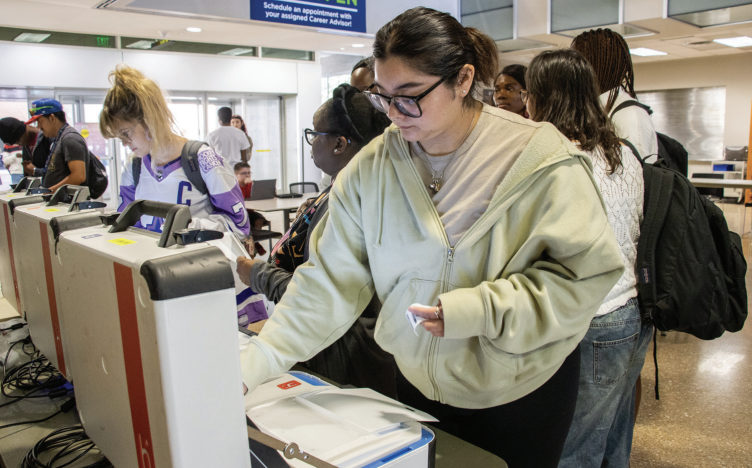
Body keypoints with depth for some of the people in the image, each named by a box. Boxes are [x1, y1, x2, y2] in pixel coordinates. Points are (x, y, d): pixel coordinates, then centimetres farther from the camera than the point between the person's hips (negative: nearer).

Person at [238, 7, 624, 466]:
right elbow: (328, 280, -9)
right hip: (419, 382, 3)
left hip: (521, 393, -2)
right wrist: (254, 364, -15)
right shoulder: (372, 167, -10)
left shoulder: (538, 159, -19)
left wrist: (477, 311, -27)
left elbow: (588, 272, -18)